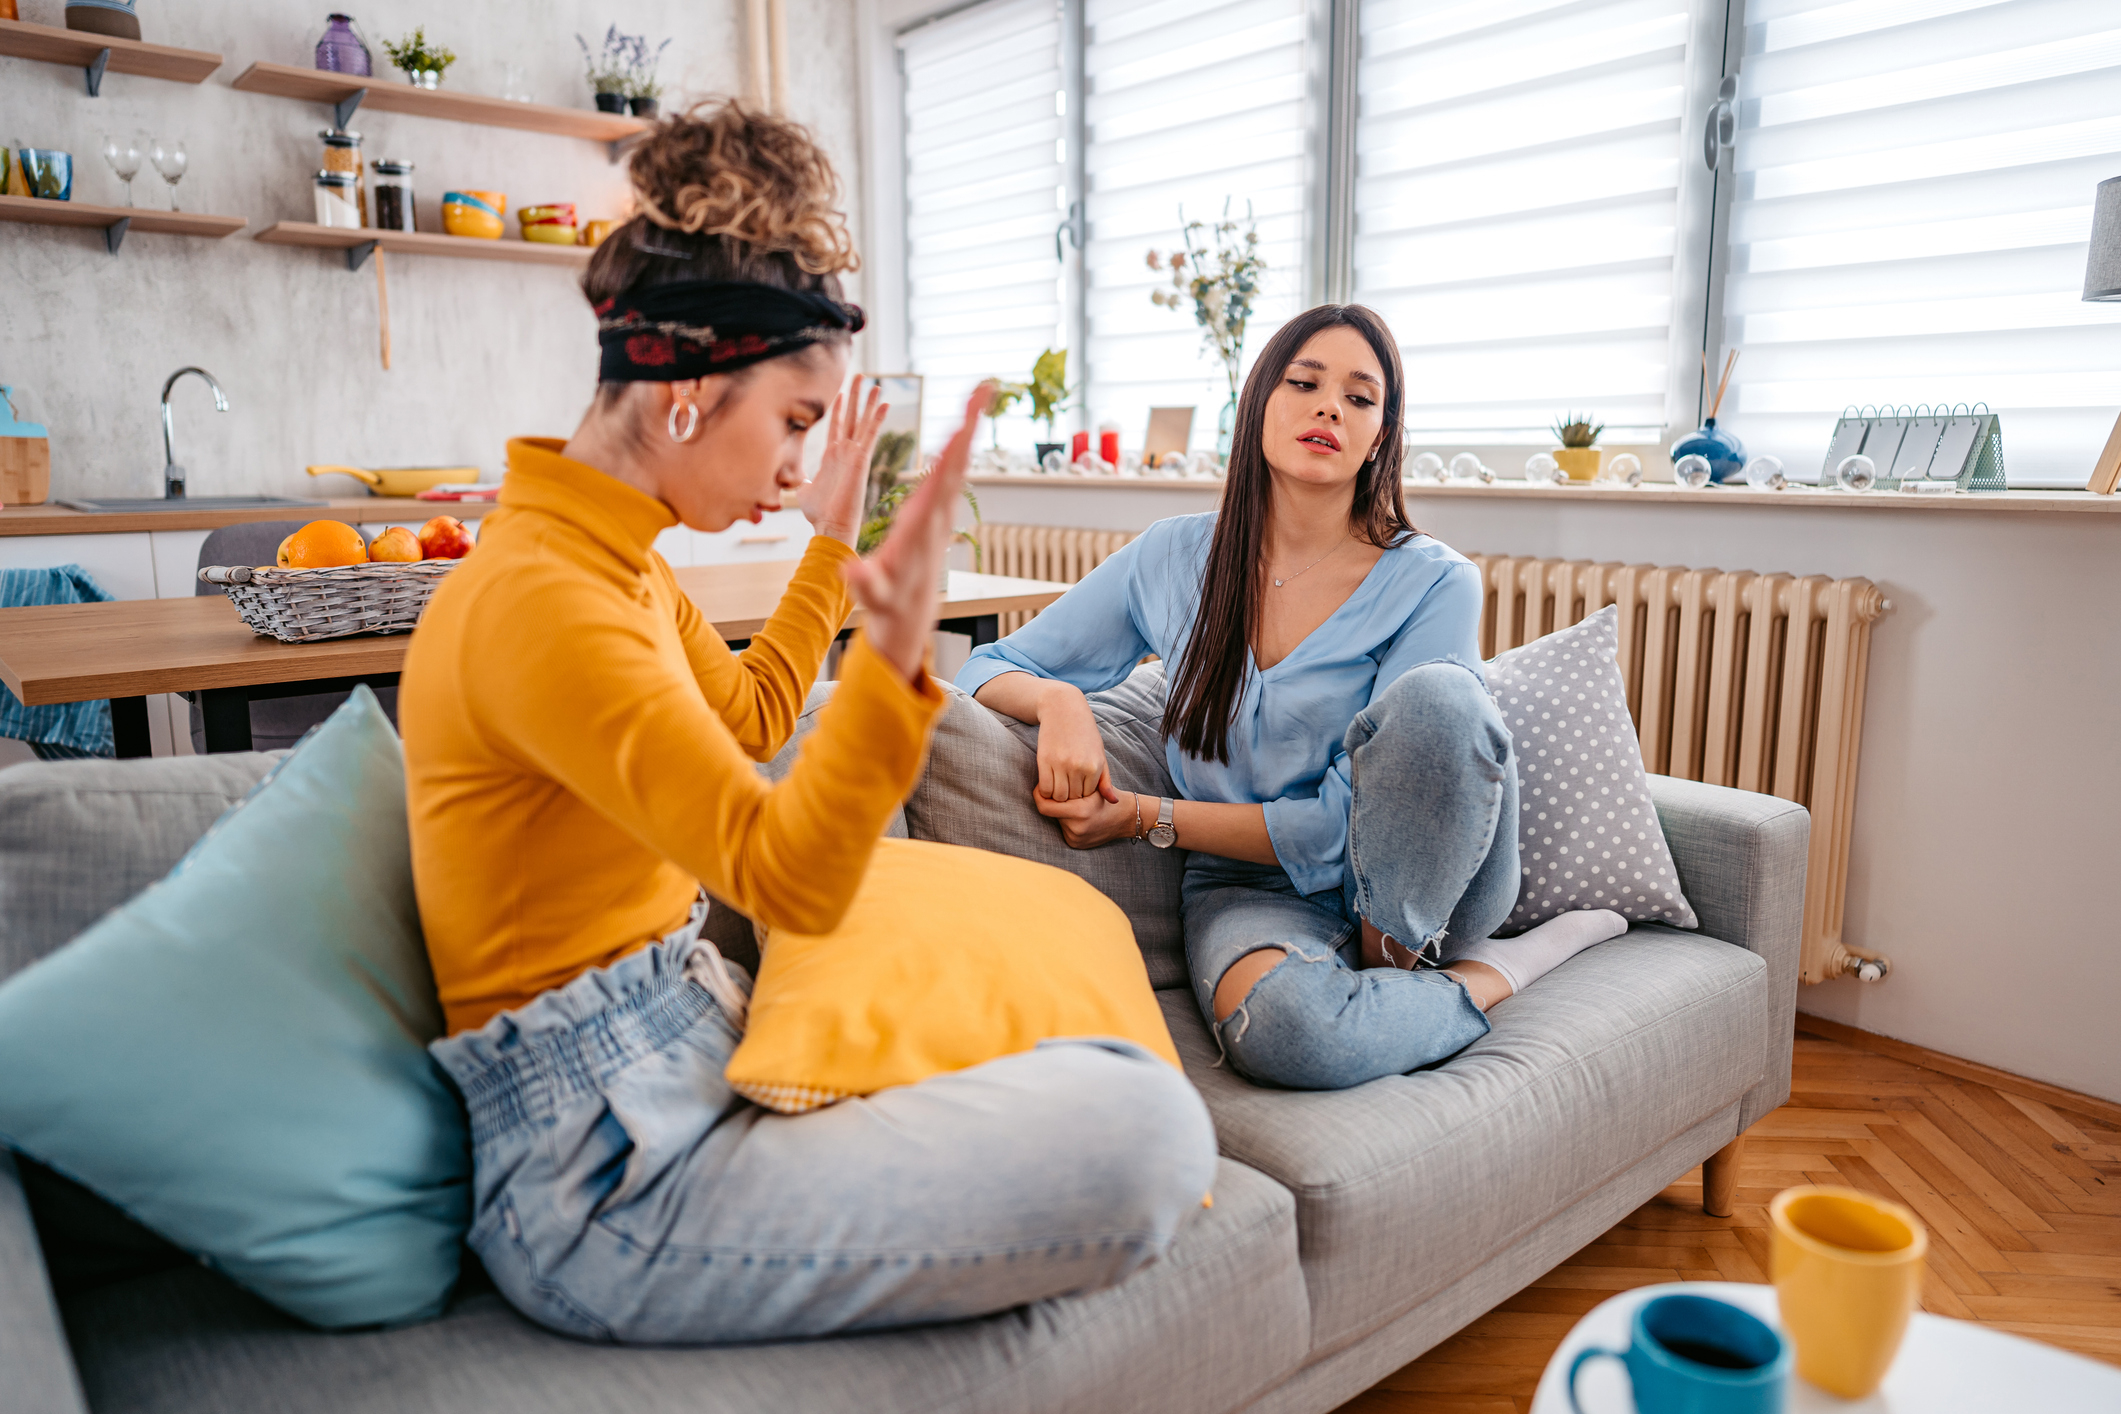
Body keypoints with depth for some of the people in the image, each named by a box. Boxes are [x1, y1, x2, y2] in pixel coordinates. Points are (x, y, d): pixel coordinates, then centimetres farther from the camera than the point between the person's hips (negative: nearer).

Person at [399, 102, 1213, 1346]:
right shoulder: (539, 601, -23)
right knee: (1149, 1132, -21)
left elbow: (750, 718, 25)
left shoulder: (619, 563, 8)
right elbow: (788, 878, -29)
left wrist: (831, 546, 26)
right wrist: (898, 648, -41)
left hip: (687, 1040, 10)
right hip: (612, 1178, -10)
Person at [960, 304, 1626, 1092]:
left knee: (1437, 695, -32)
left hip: (1412, 892, -1)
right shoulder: (1173, 559, -1)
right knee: (1281, 1027, -36)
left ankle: (1391, 966, -10)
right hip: (1250, 888, 1)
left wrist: (1142, 818, -16)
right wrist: (1056, 700, -19)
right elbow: (990, 670, 5)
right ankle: (1503, 973, -6)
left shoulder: (1432, 584, -10)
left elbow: (1343, 826, -14)